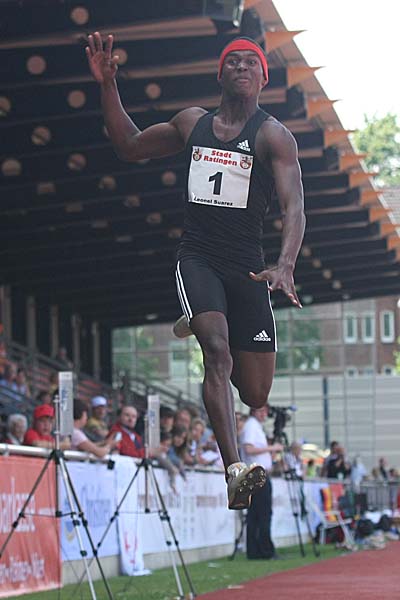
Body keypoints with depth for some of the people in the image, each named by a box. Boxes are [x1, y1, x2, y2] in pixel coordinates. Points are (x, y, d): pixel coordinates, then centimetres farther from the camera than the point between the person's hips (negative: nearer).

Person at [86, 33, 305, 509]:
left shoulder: (273, 136, -3)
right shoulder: (192, 123, 12)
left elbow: (294, 206, -15)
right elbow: (129, 147, 26)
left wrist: (285, 265, -33)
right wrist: (108, 85, 15)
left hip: (246, 266, -1)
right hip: (197, 259, 1)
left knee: (256, 396, 4)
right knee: (217, 349, -27)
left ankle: (199, 332, 39)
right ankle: (234, 469, -35)